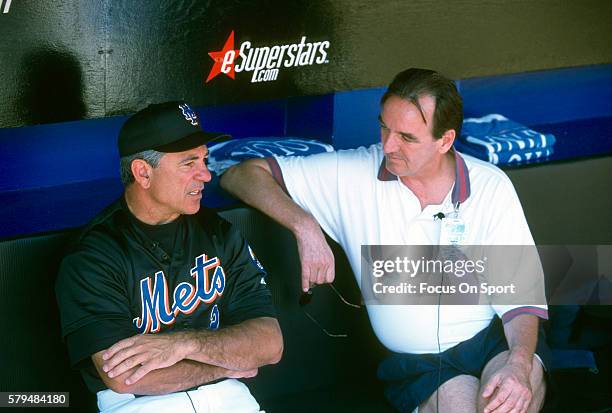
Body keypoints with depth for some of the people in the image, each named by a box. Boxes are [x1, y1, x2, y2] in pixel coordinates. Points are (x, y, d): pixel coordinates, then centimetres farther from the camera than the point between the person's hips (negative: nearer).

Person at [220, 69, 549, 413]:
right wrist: (305, 226, -19)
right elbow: (241, 175, -3)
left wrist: (518, 363, -26)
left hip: (493, 342, 1)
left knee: (525, 380, -33)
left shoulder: (491, 187, -3)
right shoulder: (354, 174, -4)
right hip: (418, 363, -1)